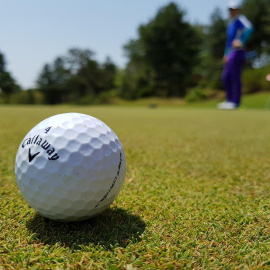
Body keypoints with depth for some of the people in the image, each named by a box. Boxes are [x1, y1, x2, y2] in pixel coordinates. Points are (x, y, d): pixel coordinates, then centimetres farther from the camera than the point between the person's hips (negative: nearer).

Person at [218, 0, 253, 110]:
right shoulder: (230, 23, 23)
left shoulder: (240, 19, -4)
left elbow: (249, 28, -24)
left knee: (235, 77, -9)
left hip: (237, 52, -9)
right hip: (230, 53, 9)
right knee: (225, 77, 10)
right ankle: (229, 100, 19)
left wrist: (241, 41, -29)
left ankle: (235, 102, -3)